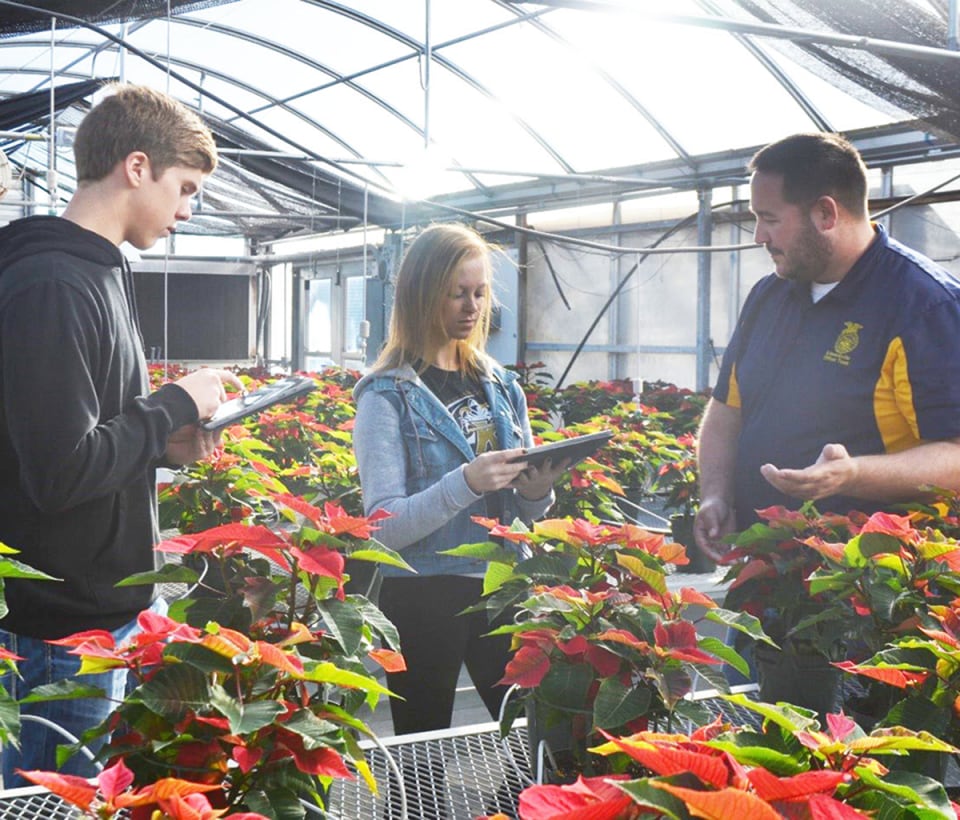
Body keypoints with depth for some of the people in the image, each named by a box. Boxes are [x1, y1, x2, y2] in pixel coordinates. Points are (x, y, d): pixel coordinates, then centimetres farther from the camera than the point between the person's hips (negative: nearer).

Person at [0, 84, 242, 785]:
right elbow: (60, 473, -27)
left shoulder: (98, 273, 11)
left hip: (114, 610, 9)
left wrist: (165, 441, 3)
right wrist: (176, 405, -15)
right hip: (64, 636, -9)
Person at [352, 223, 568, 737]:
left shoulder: (499, 385, 9)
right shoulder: (389, 395, -7)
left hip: (500, 586, 5)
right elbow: (384, 526, -15)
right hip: (422, 598, -5)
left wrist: (537, 491, -9)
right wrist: (465, 483, -28)